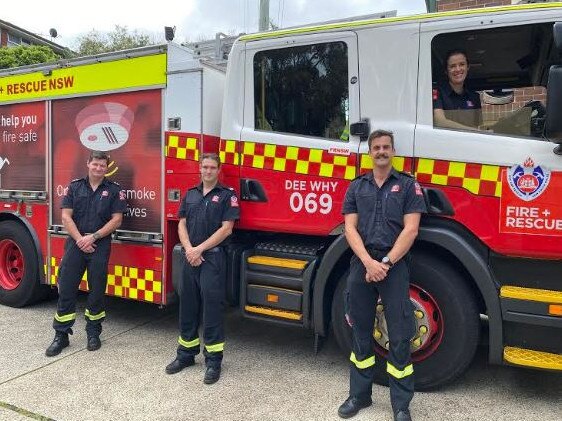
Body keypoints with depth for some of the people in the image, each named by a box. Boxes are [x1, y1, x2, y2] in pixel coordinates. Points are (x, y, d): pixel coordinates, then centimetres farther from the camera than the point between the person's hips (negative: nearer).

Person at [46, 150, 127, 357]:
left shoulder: (114, 190, 1)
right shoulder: (75, 186, 6)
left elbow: (116, 220, -5)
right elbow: (66, 216, 0)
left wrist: (93, 237, -12)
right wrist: (80, 239, -11)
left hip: (100, 246, -1)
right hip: (75, 244, 1)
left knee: (97, 290, 6)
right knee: (66, 288, 2)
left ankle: (93, 332, 21)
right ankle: (61, 335, 14)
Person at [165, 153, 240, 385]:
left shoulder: (227, 195, -3)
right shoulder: (191, 194, 14)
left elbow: (226, 228, -10)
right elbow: (182, 224, 10)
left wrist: (199, 249, -12)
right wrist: (188, 249, -8)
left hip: (213, 258, -5)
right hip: (190, 257, 5)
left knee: (212, 308, -2)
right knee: (187, 306, 12)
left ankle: (213, 361, 9)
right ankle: (185, 354, 27)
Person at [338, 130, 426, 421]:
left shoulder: (408, 185, 4)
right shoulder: (356, 187, 11)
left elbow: (410, 229, -4)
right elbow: (350, 228, 2)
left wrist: (386, 262, -13)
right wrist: (369, 262, -12)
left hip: (394, 264, -2)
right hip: (361, 263, 3)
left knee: (399, 336, 2)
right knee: (360, 331, 11)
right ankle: (359, 394, 26)